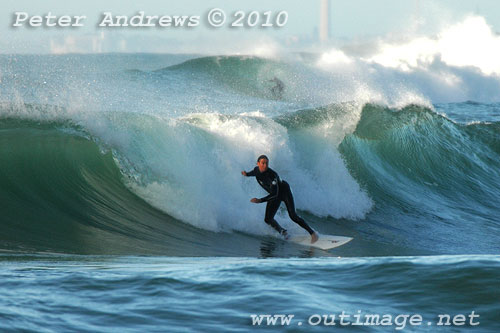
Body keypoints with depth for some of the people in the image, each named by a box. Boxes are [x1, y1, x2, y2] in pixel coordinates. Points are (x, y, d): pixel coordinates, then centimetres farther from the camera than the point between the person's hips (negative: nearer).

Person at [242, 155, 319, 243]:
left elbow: (274, 194, -38)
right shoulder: (256, 170, -13)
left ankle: (312, 233, -13)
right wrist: (247, 174, 1)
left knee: (293, 216, -20)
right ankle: (282, 231, 19)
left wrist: (260, 200, -45)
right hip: (275, 196, 6)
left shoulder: (272, 175, -34)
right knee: (268, 219, -7)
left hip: (284, 191, -6)